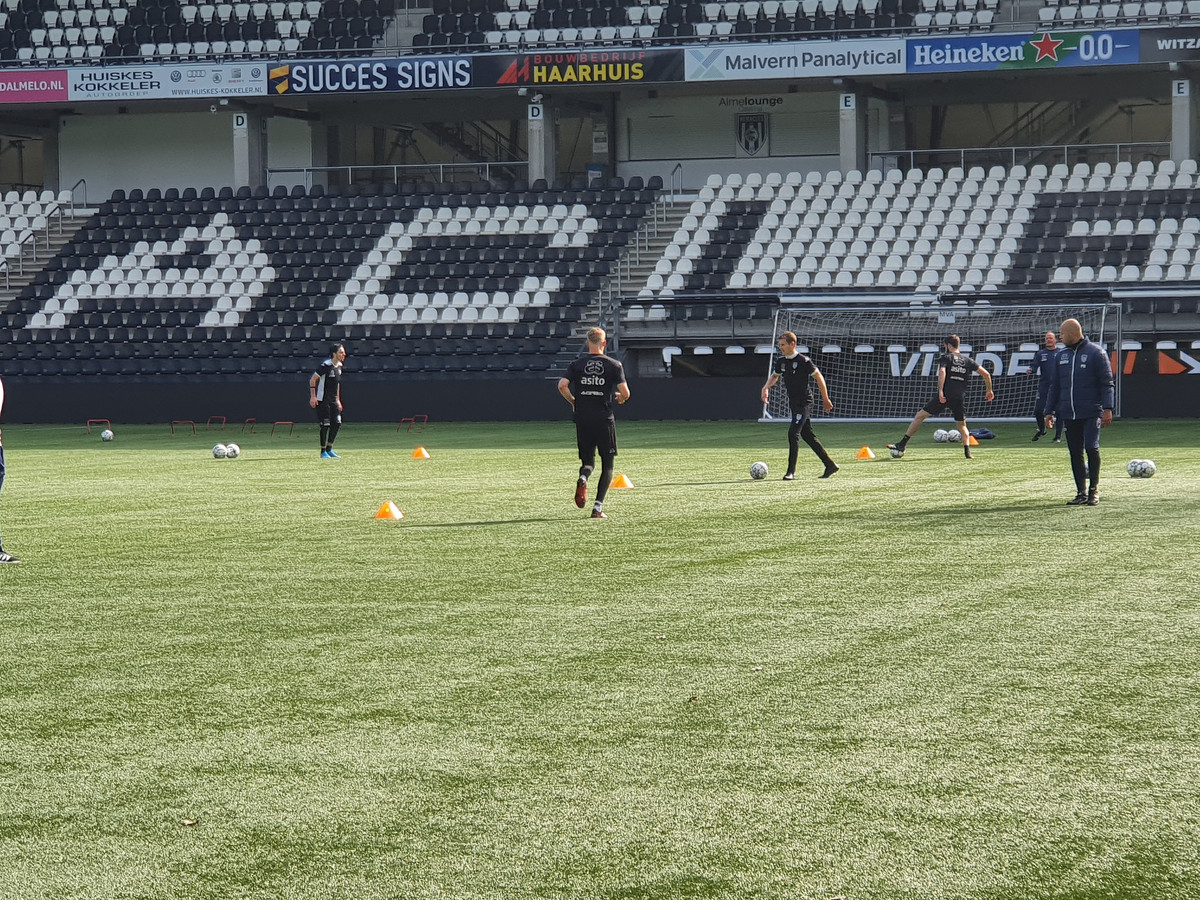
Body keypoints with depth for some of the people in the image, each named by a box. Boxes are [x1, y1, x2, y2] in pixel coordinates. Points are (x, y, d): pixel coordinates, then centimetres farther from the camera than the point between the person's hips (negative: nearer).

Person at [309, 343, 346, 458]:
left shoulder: (339, 366, 9)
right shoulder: (326, 365, -16)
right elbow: (313, 379, -15)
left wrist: (338, 400, 20)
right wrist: (313, 396, -21)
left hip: (333, 400, 8)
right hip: (323, 400, -8)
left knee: (337, 423, 2)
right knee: (326, 425, -6)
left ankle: (329, 449, 13)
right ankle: (323, 452, 5)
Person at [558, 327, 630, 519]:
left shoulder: (577, 364, 4)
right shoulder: (614, 365, -1)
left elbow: (562, 385, -8)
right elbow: (625, 393, -8)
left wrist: (573, 401, 9)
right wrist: (621, 398, 16)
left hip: (582, 420, 2)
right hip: (604, 420, -2)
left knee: (588, 461, 14)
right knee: (608, 464, 8)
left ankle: (583, 478, -22)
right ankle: (598, 507, -1)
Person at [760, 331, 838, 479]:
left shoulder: (803, 361, -15)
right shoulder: (781, 361, 6)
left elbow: (819, 377, -7)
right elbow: (774, 376, 22)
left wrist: (826, 399, -3)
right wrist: (766, 388, 1)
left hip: (804, 402, -8)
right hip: (793, 403, 8)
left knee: (793, 433, -17)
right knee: (807, 435, 12)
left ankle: (791, 471, -15)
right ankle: (830, 465, 22)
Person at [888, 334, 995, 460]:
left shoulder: (946, 357, 4)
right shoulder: (968, 361, 16)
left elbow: (942, 372, -17)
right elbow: (986, 374, 13)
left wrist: (941, 390, -23)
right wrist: (989, 390, 25)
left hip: (944, 396, -3)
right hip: (960, 398, 3)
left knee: (920, 416, 6)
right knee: (962, 426, 19)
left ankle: (902, 445, 3)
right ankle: (967, 451, -3)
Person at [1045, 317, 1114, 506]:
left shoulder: (1096, 352, -1)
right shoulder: (1061, 355, 15)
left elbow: (1107, 383, -4)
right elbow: (1055, 385, 20)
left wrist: (1107, 409, -12)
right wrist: (1050, 410, 15)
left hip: (1091, 413, -5)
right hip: (1068, 414, 5)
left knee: (1091, 448, -12)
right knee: (1075, 453, 4)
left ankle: (1094, 489, 2)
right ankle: (1082, 492, 9)